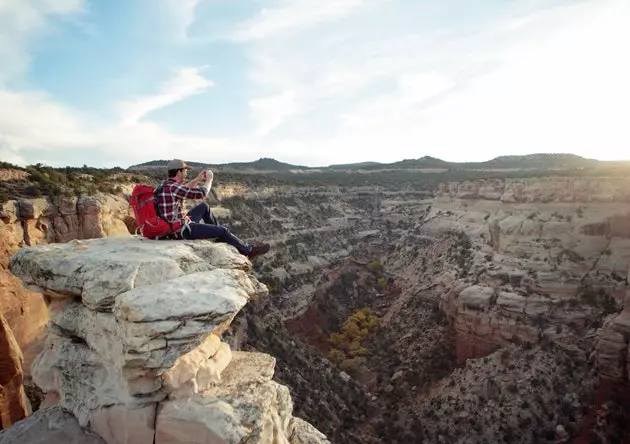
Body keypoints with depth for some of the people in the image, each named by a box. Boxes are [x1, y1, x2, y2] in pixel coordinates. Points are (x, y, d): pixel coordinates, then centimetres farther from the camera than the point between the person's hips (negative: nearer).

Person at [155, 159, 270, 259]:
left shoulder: (166, 184, 4)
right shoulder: (172, 187, -25)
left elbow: (184, 189, 25)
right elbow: (202, 193, -21)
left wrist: (198, 179, 16)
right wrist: (209, 179, -3)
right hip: (183, 230, -10)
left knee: (204, 207, 24)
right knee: (222, 231, -5)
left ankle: (219, 234, 35)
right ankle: (248, 250, 11)